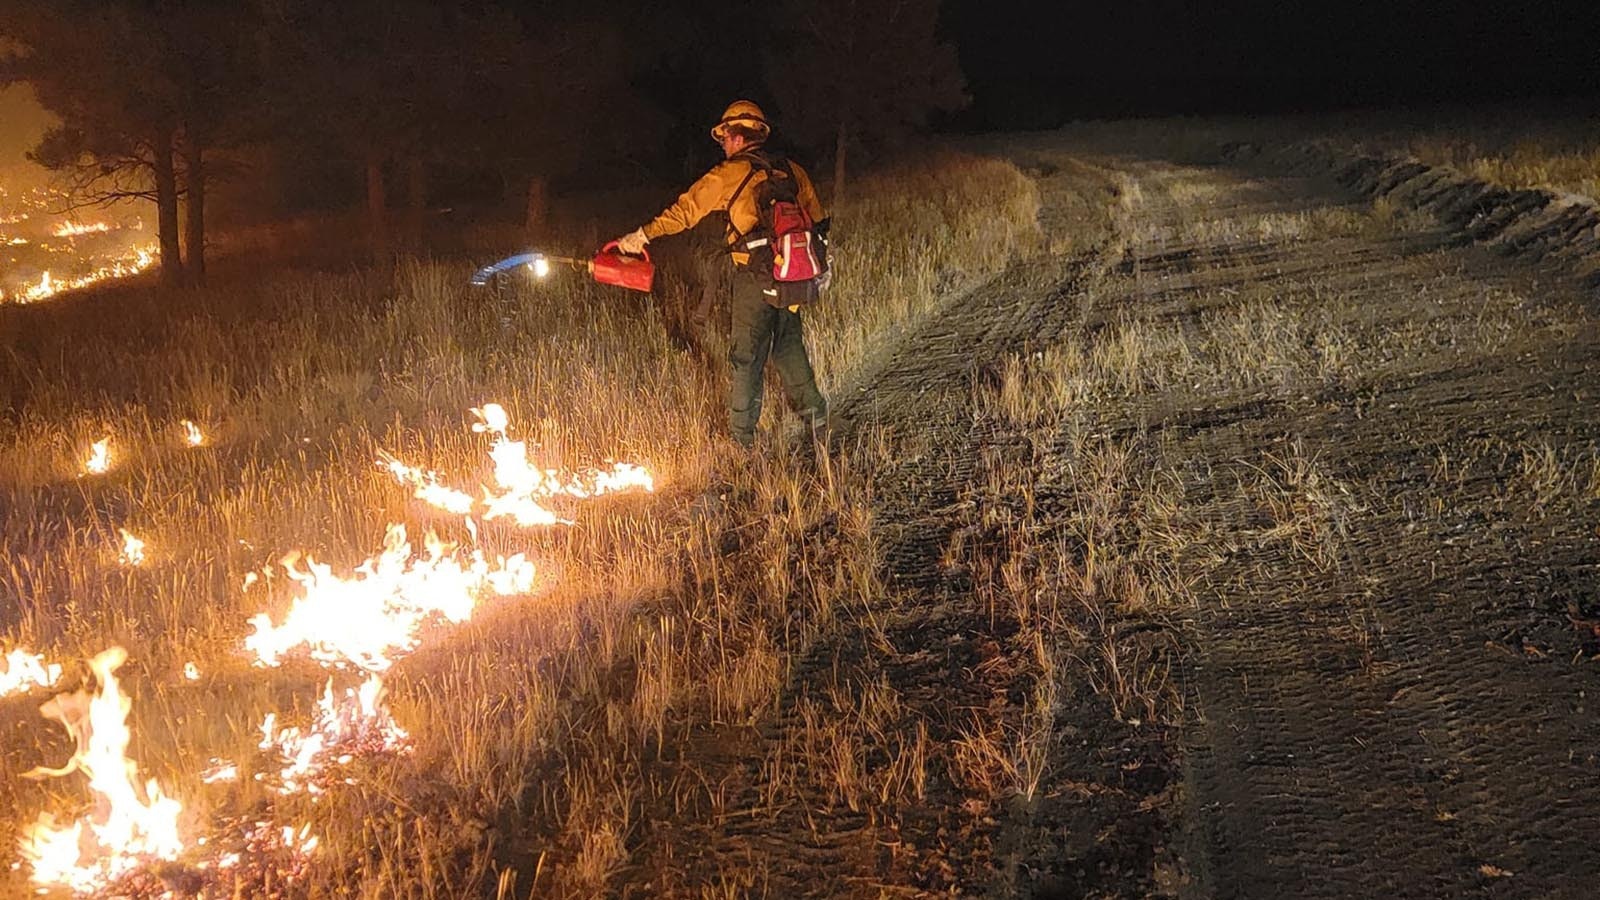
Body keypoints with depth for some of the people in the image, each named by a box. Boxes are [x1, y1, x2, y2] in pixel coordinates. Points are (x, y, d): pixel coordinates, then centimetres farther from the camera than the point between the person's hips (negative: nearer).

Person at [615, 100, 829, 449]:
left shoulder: (733, 173, -7)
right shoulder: (791, 171, 10)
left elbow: (685, 209, -4)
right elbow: (818, 221, 15)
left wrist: (643, 235, 4)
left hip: (755, 279, -6)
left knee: (747, 357, 2)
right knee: (790, 350, 20)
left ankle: (742, 437, 6)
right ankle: (815, 417, 20)